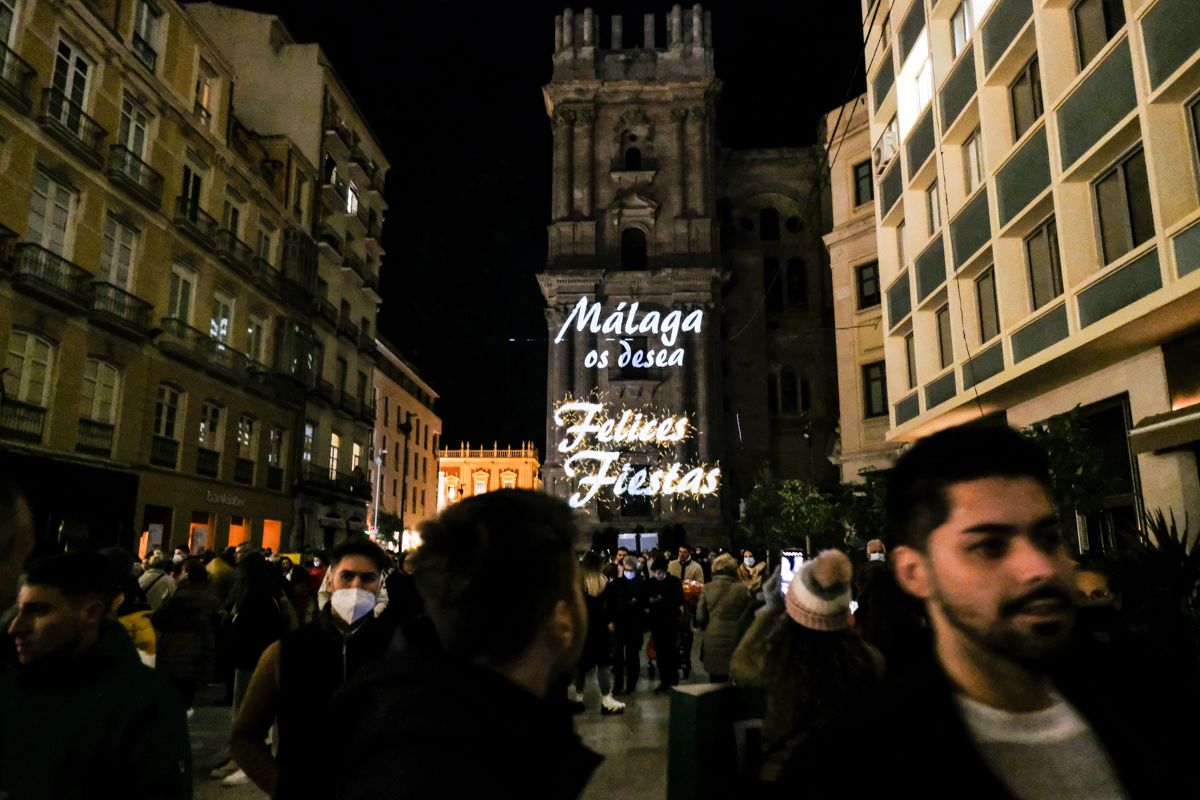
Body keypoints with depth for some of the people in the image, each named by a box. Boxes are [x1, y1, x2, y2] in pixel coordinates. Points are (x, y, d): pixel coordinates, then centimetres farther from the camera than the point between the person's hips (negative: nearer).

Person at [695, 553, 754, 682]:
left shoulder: (707, 588, -4)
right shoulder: (742, 589, -7)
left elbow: (700, 618, 0)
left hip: (713, 643, 1)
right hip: (736, 642, -1)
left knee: (717, 686, 11)